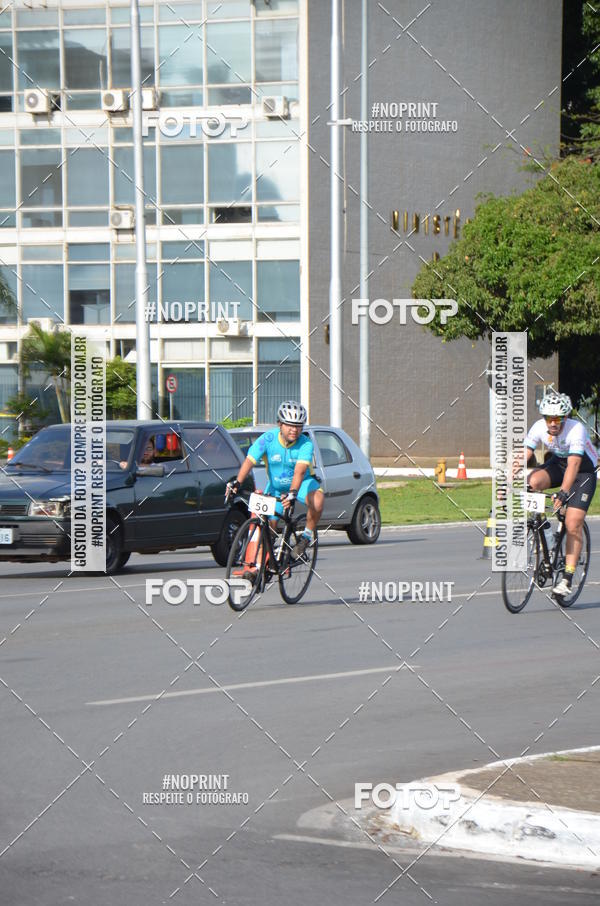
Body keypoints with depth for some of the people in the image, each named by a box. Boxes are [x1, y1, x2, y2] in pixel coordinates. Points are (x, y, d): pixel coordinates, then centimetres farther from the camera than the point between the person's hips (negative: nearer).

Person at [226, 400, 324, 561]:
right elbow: (249, 461, -31)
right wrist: (237, 483, -47)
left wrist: (292, 493, -57)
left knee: (317, 500, -33)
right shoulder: (268, 439, -21)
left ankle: (308, 534, -9)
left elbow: (299, 471, -40)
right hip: (275, 486, 2)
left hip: (301, 483, -2)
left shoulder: (305, 444, -25)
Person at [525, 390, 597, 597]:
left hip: (584, 470, -4)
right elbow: (523, 457, -23)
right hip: (558, 463, 4)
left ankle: (567, 579, -10)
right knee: (533, 482, -29)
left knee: (573, 525, -14)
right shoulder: (539, 428, -19)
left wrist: (563, 492, -53)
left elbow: (573, 464, -41)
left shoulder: (576, 430, -32)